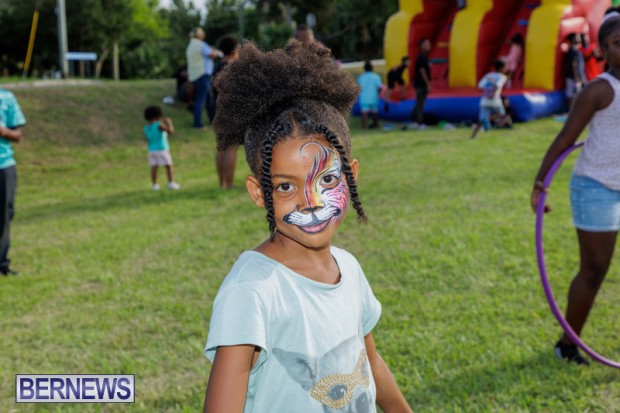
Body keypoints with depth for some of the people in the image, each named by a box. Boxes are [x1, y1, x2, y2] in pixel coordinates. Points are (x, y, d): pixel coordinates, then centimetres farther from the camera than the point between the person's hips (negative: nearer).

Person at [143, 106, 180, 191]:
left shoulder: (146, 127, 4)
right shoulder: (159, 125, -15)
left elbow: (148, 139, 13)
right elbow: (171, 131, -21)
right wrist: (169, 122, -6)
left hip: (152, 150, 6)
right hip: (162, 149, -6)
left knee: (154, 168, 7)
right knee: (168, 166, 4)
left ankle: (155, 185, 8)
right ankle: (171, 183, 6)